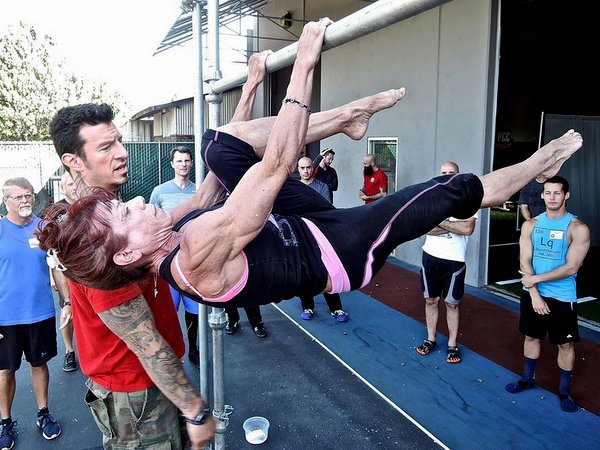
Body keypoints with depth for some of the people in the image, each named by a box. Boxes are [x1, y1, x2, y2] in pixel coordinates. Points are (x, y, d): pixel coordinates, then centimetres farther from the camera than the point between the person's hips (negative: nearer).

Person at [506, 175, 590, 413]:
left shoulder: (578, 228, -11)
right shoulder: (530, 225, 0)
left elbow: (571, 267, -17)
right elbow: (525, 261, -4)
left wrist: (536, 279, -17)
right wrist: (534, 294, -13)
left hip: (563, 298, -3)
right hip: (532, 294, 3)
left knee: (565, 344, 8)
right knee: (531, 337, 17)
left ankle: (564, 391, 25)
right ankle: (527, 378, 35)